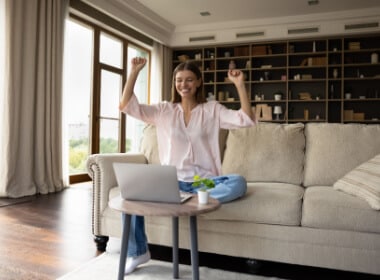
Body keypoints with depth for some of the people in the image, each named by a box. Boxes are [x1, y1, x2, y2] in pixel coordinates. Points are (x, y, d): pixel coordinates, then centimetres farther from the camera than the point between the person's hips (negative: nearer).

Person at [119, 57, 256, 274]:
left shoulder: (213, 110, 5)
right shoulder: (164, 111, 8)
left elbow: (247, 120, -7)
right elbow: (126, 106, -1)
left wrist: (240, 84, -15)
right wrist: (135, 72, -8)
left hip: (204, 181, -1)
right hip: (172, 181, 1)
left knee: (239, 183, -30)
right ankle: (138, 252, -5)